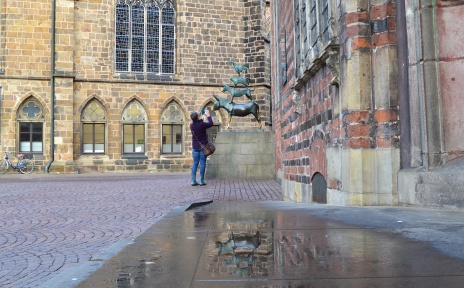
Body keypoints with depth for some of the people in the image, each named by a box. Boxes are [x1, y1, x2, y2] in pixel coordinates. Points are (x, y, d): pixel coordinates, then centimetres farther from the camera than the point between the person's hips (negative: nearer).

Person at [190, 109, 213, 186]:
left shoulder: (192, 125, 0)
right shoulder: (202, 124, -16)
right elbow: (210, 124, -2)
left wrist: (203, 117, 25)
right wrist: (208, 115, 9)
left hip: (195, 147, 4)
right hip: (203, 147, -4)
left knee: (195, 163, 8)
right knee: (202, 163, 0)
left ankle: (193, 181, 4)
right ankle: (201, 181, 0)